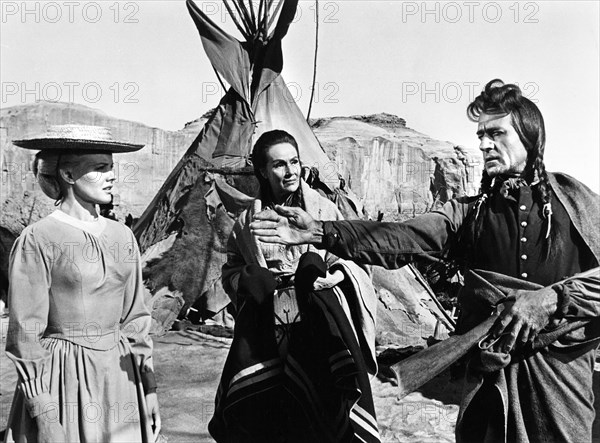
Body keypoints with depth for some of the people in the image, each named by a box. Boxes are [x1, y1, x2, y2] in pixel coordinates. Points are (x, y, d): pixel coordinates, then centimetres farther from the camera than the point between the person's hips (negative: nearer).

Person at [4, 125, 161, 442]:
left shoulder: (122, 236, 5)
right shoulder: (37, 241, -11)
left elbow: (134, 318, 9)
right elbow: (26, 334, -9)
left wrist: (148, 386, 7)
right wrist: (43, 412, -9)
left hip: (119, 375, 5)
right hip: (64, 378, -5)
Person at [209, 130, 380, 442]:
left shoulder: (323, 208, 7)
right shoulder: (247, 221, 10)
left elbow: (348, 257, 14)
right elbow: (230, 273, 18)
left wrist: (336, 275, -7)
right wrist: (250, 279, -3)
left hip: (317, 324, -1)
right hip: (264, 330, 1)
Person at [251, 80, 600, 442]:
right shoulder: (469, 213, 5)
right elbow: (399, 240, -8)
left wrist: (553, 297, -19)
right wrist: (321, 232, -20)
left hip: (560, 368, -1)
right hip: (490, 372, 2)